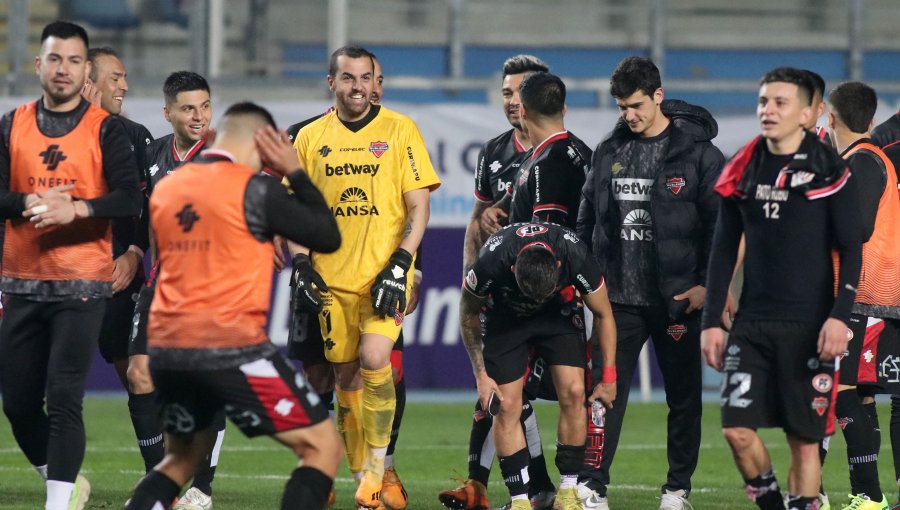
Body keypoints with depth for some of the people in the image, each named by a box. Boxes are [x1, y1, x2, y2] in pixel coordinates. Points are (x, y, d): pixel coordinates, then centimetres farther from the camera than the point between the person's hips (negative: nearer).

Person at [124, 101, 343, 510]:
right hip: (232, 348, -7)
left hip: (167, 349, 7)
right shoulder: (255, 189, -7)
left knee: (182, 457, 26)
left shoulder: (166, 189, 12)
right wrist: (295, 173, 8)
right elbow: (328, 238, 1)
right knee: (322, 445, 1)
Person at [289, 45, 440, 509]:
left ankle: (377, 467, -6)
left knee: (374, 359, -19)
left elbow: (418, 206, -3)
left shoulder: (399, 131, -1)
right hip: (332, 278, 3)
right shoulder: (310, 138, 7)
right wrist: (300, 266, 0)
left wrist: (400, 264, -13)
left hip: (383, 274, -3)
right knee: (346, 375, 7)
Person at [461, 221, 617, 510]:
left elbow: (603, 315, -14)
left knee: (573, 392, -14)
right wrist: (480, 375, -12)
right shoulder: (491, 264, -38)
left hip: (558, 314, 1)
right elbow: (468, 314, -14)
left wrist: (609, 377, -9)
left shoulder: (576, 259, -35)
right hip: (504, 318, -1)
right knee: (507, 406, -11)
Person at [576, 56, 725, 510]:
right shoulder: (609, 152, 8)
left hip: (677, 300, -3)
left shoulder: (698, 152, -5)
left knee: (683, 395, 6)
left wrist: (707, 284, -12)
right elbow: (588, 220, 16)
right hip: (619, 297, 3)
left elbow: (720, 222, -6)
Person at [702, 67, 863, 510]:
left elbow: (851, 250, -3)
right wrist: (711, 321, 8)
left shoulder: (829, 170, -3)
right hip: (753, 324, 4)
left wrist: (839, 316, -14)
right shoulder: (742, 171, 9)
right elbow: (723, 251, 14)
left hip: (810, 327, -4)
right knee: (737, 427, -8)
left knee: (805, 439, -1)